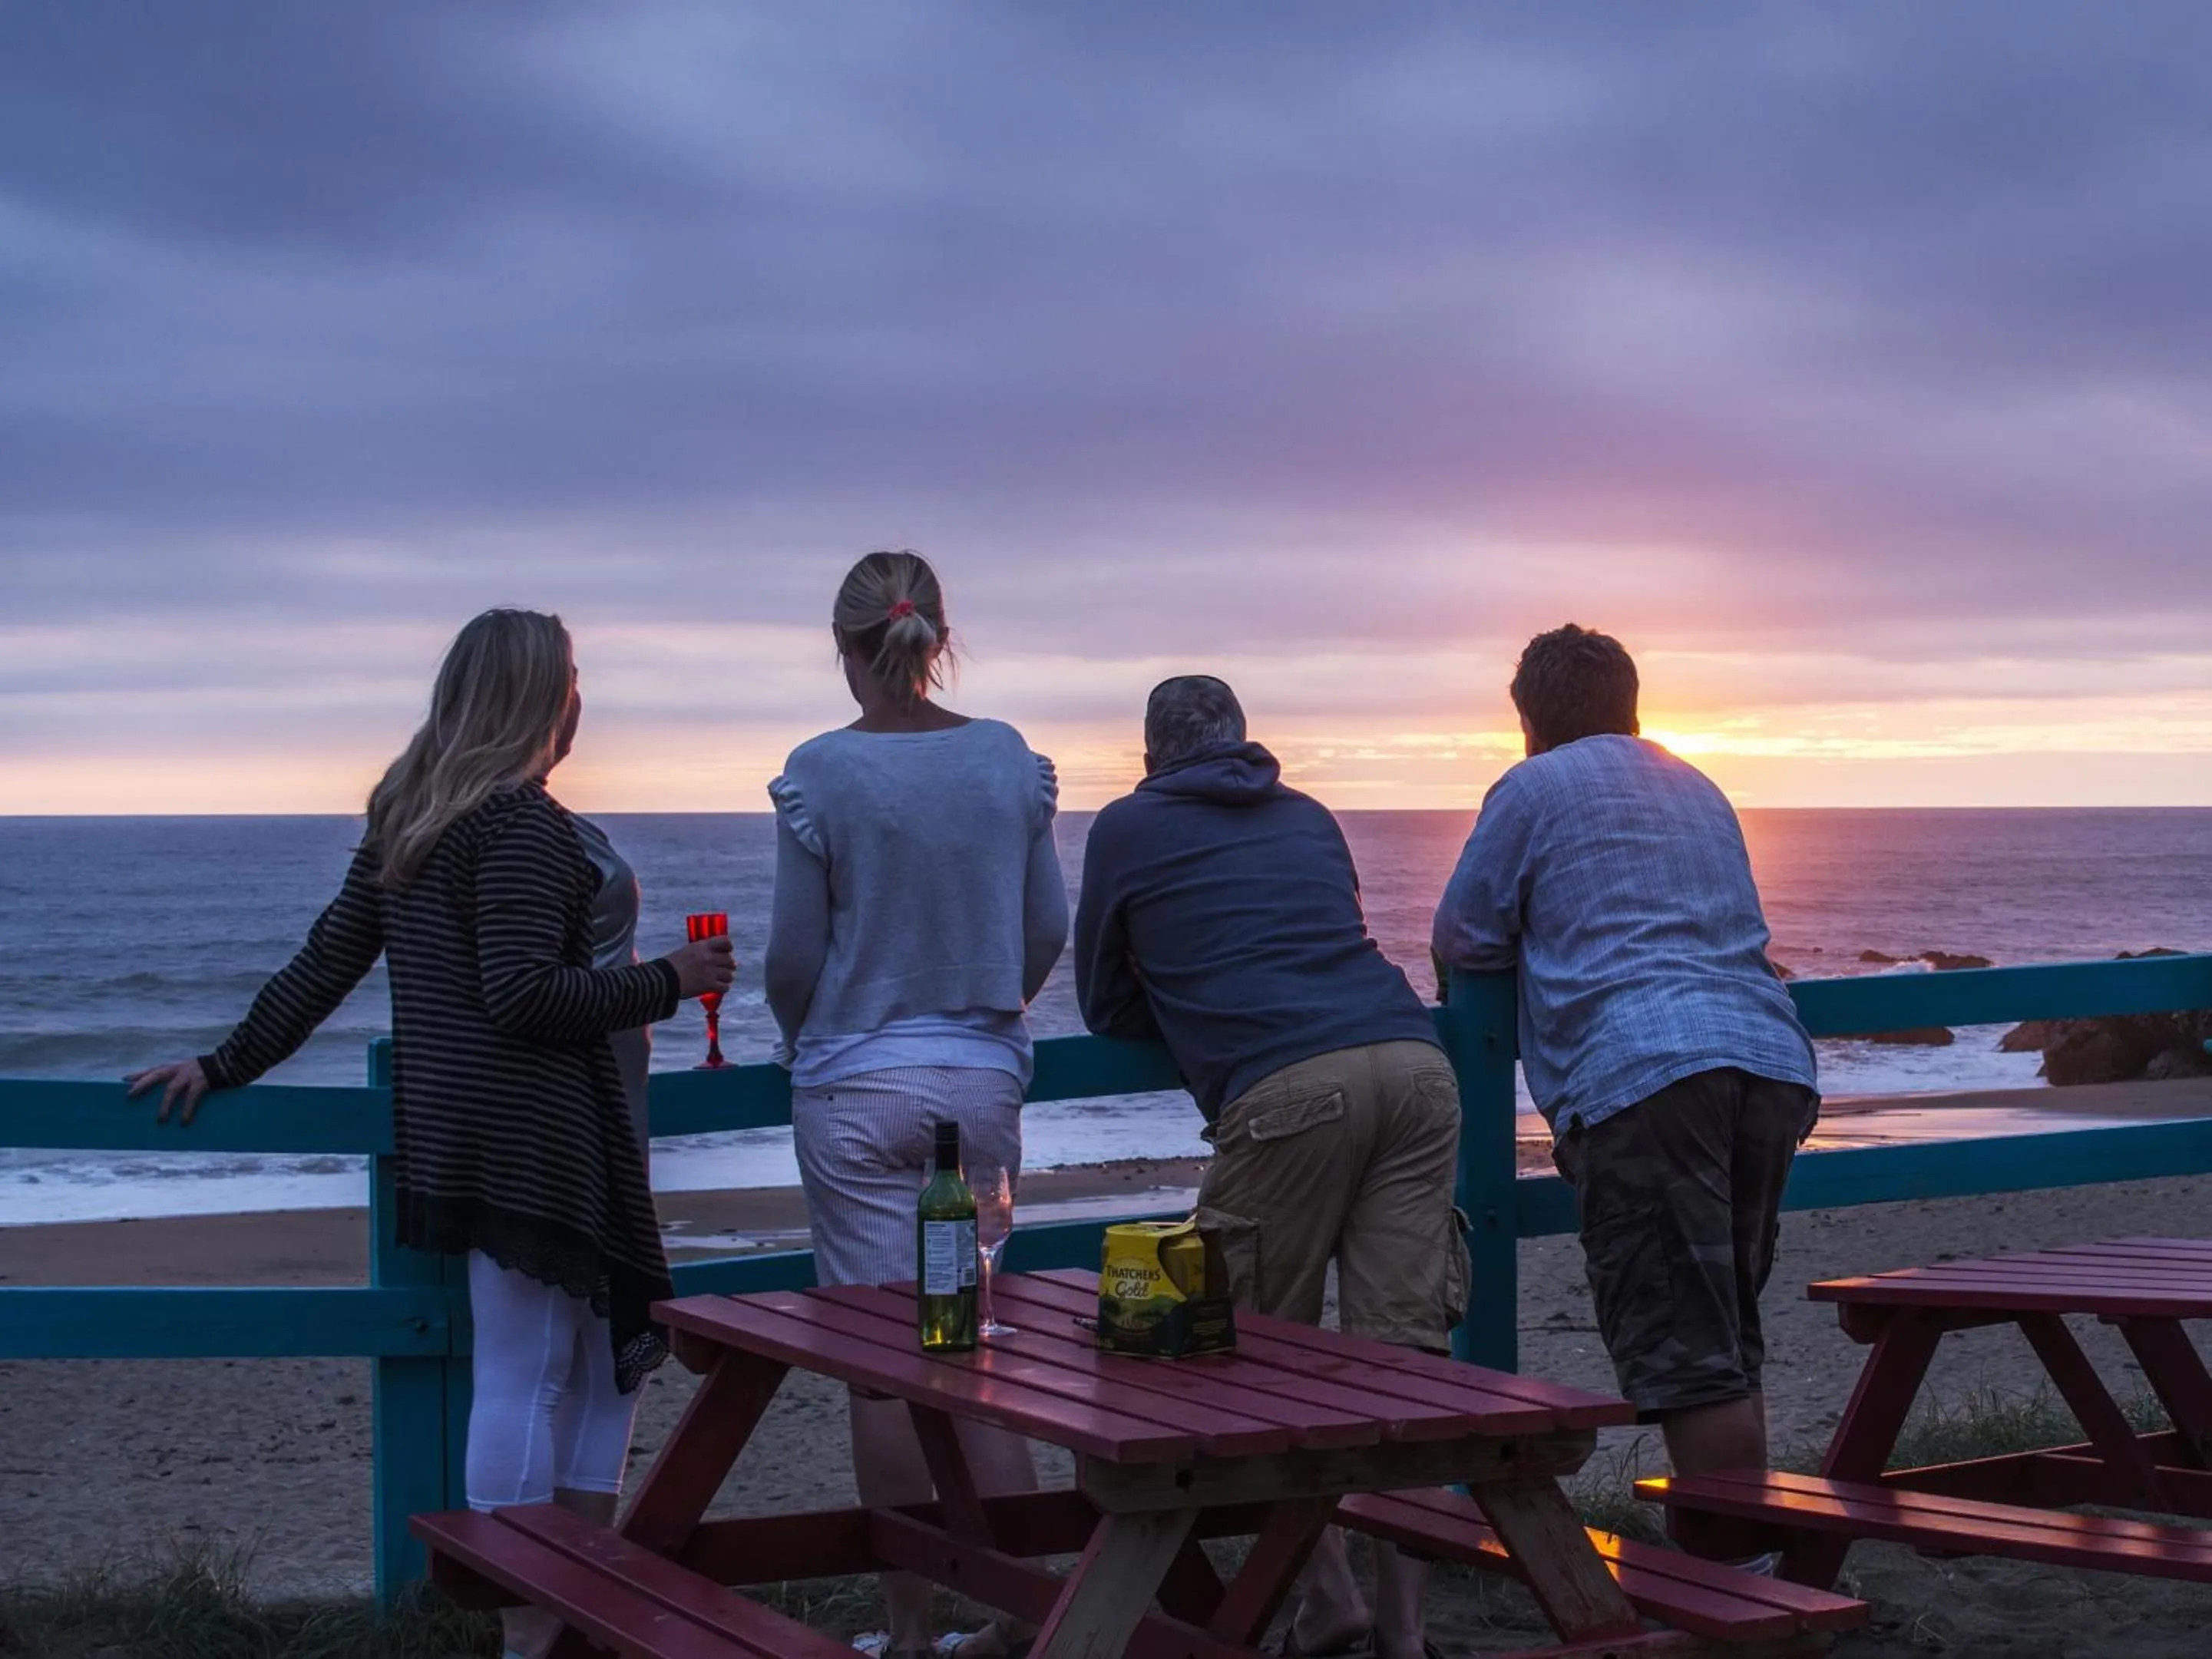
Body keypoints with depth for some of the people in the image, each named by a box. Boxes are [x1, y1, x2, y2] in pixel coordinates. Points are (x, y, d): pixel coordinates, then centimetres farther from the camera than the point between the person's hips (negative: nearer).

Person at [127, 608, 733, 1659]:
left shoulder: (408, 816, 14)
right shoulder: (522, 824, -15)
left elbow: (326, 960, 13)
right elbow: (523, 994, -23)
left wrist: (230, 1064, 17)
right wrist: (666, 985, -13)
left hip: (458, 1130, 10)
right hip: (531, 1138, -10)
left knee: (606, 1354, 16)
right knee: (525, 1377, -4)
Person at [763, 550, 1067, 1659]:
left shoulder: (820, 775, -11)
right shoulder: (1012, 760, 0)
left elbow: (795, 954, -6)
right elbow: (1048, 933, 6)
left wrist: (801, 1038, 15)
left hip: (857, 1086, -3)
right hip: (983, 1080, 3)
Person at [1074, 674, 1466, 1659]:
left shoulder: (1127, 830, 18)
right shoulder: (1309, 819, 30)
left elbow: (1108, 1009, 25)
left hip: (1287, 1094, -5)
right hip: (1413, 1064, 5)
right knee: (1400, 1352, 1)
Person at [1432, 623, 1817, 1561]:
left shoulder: (1533, 789, 8)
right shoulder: (1699, 790, 28)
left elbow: (1462, 944, 11)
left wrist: (1548, 946, 32)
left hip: (1644, 1072, -7)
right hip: (1773, 1061, 7)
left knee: (1686, 1355, -8)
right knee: (1727, 1340, 16)